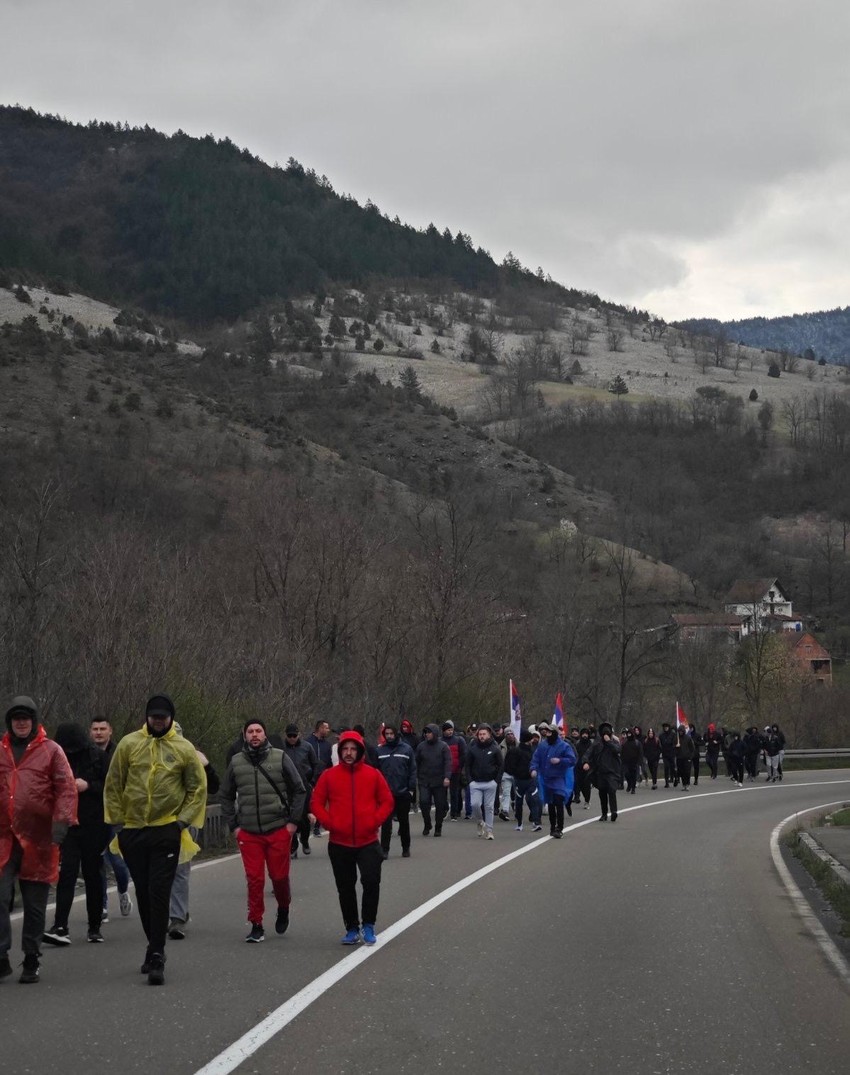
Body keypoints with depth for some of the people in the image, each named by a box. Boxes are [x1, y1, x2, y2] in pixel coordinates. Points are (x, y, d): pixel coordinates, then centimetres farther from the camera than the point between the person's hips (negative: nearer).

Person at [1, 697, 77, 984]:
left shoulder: (51, 751, 3)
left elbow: (66, 787, -2)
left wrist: (62, 819, -15)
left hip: (38, 840, -1)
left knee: (35, 904, 7)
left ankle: (31, 961, 17)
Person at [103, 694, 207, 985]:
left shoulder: (184, 749, -1)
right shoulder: (129, 744, 2)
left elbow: (198, 789, 4)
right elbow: (113, 785, 6)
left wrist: (183, 820, -5)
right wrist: (116, 820, 2)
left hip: (166, 831, -3)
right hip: (132, 831, 3)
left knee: (159, 893, -9)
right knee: (143, 893, 12)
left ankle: (156, 956, -8)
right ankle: (155, 948, 27)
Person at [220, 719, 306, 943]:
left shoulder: (280, 758, -1)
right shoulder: (236, 762, 5)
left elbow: (299, 790, 3)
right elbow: (225, 796, 15)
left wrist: (293, 821, -2)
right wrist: (233, 825, 7)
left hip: (278, 830, -1)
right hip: (248, 833, 1)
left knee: (279, 876, 5)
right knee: (254, 880, -1)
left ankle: (283, 909, 34)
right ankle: (256, 925, 8)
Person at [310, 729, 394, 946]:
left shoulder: (373, 774, 0)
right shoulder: (329, 776, 0)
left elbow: (387, 802, 4)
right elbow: (316, 803, 3)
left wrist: (374, 821, -8)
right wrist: (329, 823, -8)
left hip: (368, 841, -1)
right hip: (339, 843, 1)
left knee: (371, 881, -13)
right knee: (345, 888, 8)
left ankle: (369, 925, 3)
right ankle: (352, 928, 20)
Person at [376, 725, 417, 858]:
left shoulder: (406, 749, 0)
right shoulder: (380, 750, 2)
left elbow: (413, 770, 0)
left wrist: (411, 788, -6)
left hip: (403, 792, 0)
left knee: (404, 821, 12)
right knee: (386, 823, -5)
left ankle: (406, 848, 24)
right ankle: (384, 849, -3)